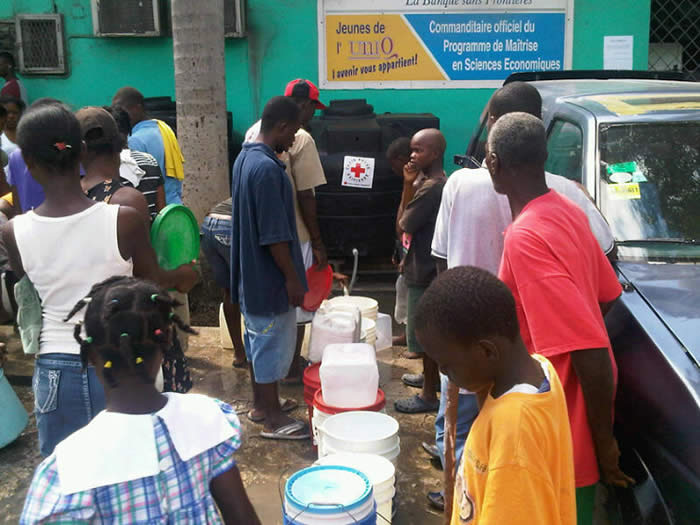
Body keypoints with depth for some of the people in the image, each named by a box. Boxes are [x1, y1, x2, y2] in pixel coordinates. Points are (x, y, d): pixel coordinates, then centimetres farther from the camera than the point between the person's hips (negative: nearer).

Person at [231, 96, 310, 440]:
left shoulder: (245, 157, 7)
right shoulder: (268, 169, -24)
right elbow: (275, 235, -25)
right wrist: (292, 278, -17)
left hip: (250, 272, 10)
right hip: (269, 277, -10)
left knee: (257, 338, 19)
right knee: (273, 343, 1)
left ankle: (260, 402, 32)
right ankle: (273, 418, 13)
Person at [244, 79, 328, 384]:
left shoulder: (254, 131, 5)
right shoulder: (300, 138, -18)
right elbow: (305, 196, -18)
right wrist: (317, 242, -11)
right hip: (292, 234, -7)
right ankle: (293, 369, 15)